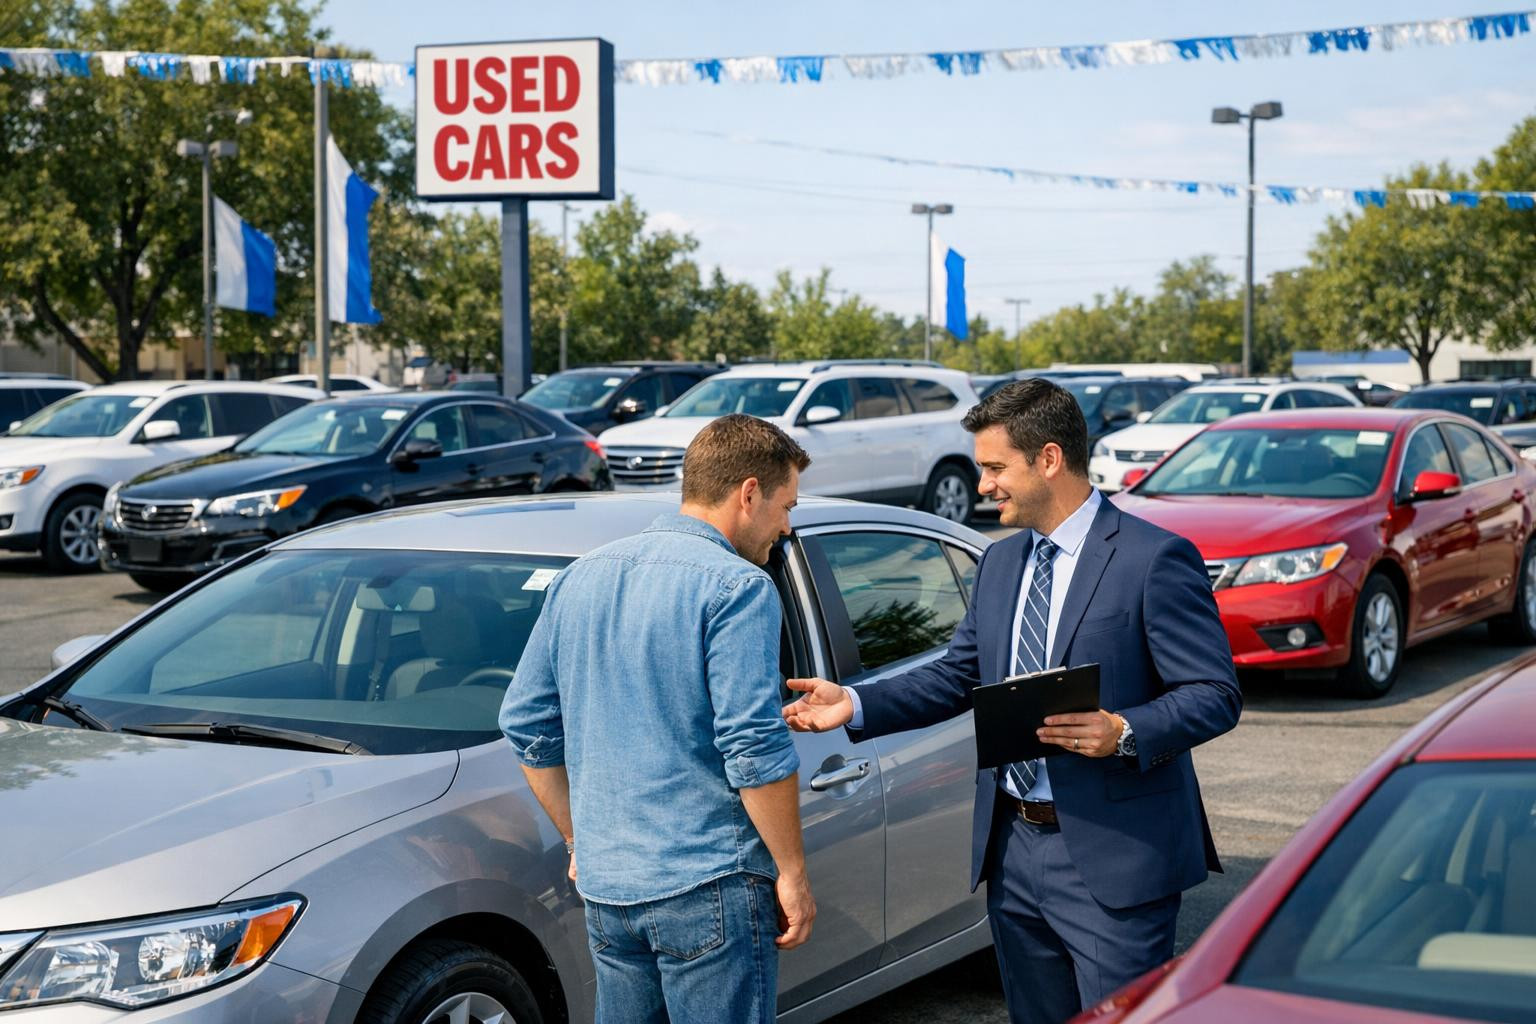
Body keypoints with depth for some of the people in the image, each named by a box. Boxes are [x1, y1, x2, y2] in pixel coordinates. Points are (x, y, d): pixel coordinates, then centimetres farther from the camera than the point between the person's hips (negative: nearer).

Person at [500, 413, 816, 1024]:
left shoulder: (580, 579, 11)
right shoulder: (736, 587, -11)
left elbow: (526, 724, 14)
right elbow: (754, 747, -18)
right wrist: (792, 871, -9)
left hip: (605, 885, 7)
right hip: (710, 884, -7)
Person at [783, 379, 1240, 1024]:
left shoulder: (1154, 559, -11)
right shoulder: (1000, 564, 13)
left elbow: (1216, 694, -13)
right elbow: (959, 674, 15)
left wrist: (1124, 733, -29)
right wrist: (855, 705, 3)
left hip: (1113, 858, -7)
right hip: (1013, 850, 7)